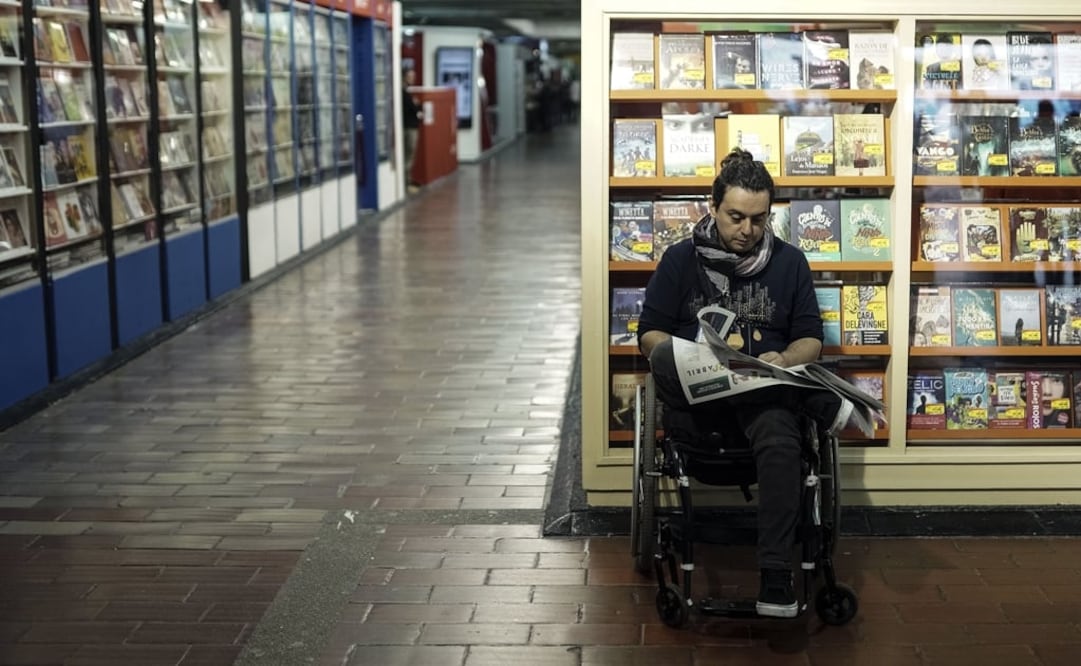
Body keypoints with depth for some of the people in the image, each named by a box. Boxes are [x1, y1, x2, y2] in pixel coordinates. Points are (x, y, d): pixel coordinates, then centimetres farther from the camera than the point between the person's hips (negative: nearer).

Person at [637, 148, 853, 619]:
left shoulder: (789, 261, 14)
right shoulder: (680, 259, 11)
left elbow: (811, 339, 14)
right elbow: (649, 335, 7)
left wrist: (785, 359, -11)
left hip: (767, 390, 0)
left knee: (780, 440, -37)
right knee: (665, 359, -37)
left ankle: (776, 578, -38)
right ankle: (822, 404, -32)